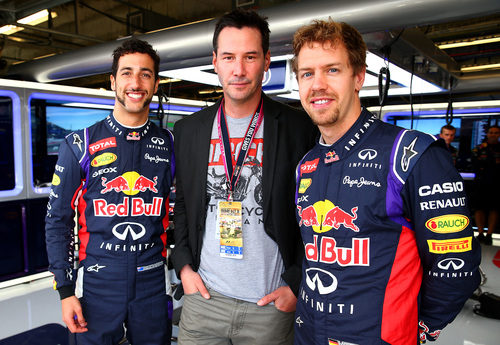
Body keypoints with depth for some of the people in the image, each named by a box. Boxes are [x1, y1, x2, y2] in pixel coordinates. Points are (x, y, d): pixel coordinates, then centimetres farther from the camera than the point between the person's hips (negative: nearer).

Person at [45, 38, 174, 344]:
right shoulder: (80, 145, -3)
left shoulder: (169, 145, 1)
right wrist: (66, 291, -3)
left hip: (154, 283, 2)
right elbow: (58, 221, 0)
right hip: (97, 284, -1)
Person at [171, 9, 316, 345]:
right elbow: (181, 204, 11)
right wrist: (183, 265, 2)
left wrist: (297, 285, -7)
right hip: (203, 297, 3)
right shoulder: (188, 129, 3)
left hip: (272, 304, -2)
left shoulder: (299, 127, -7)